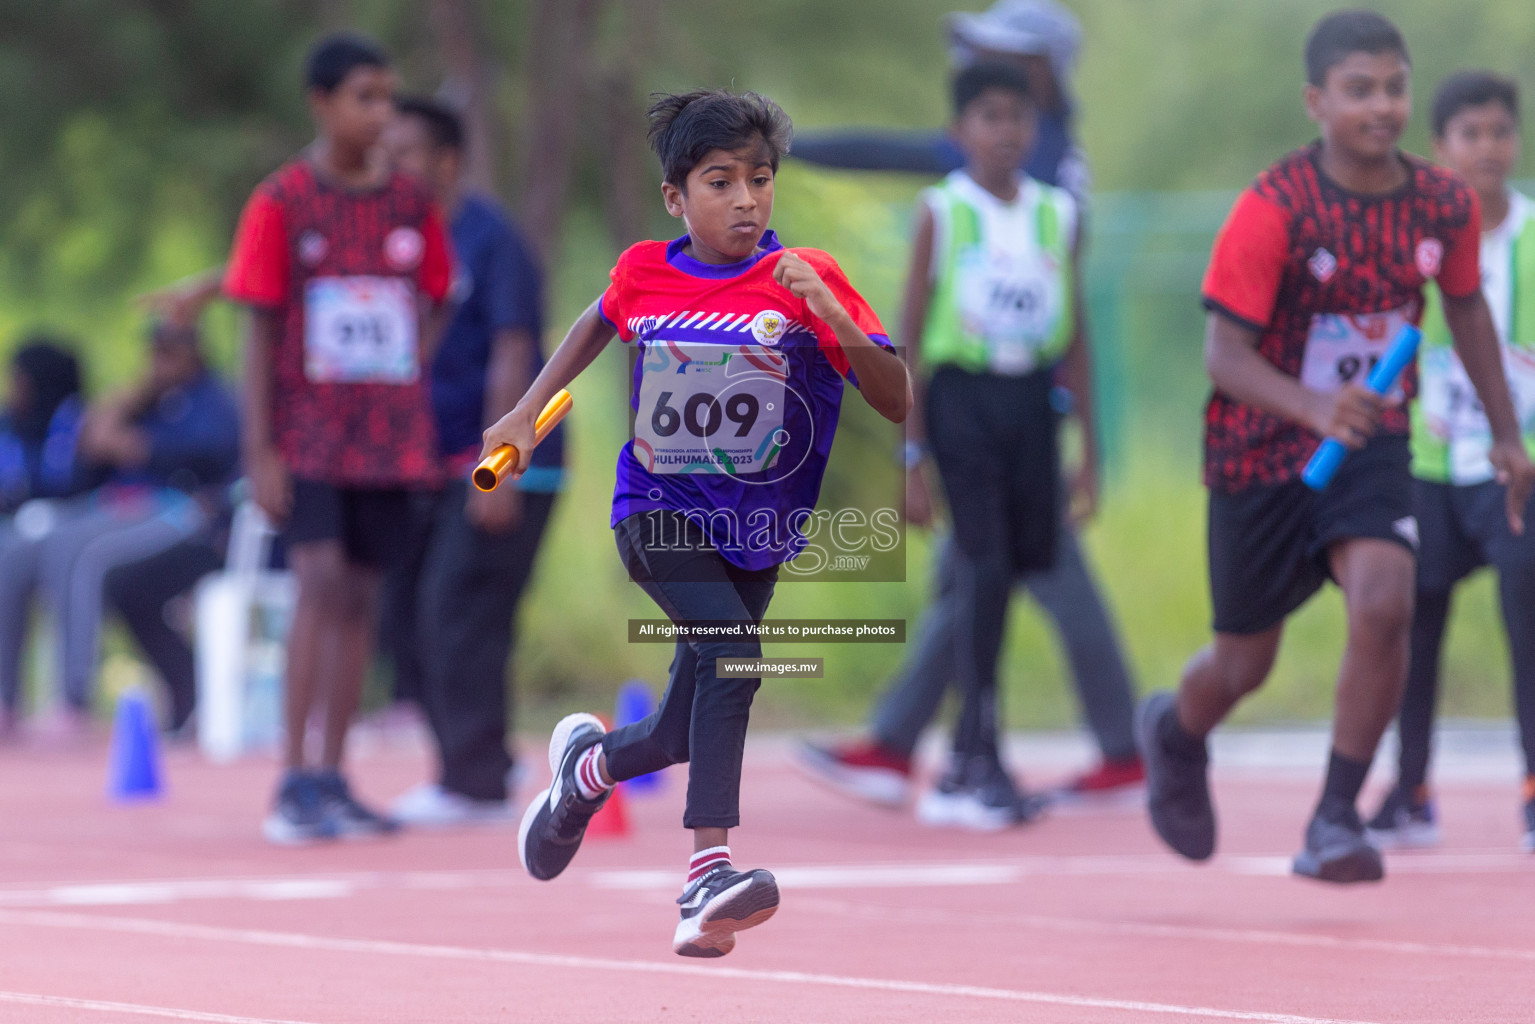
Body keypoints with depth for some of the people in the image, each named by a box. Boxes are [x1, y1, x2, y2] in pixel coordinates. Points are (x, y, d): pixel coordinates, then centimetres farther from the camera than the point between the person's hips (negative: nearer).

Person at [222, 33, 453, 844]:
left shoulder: (412, 204, 6)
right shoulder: (282, 203, -4)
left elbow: (432, 312, 15)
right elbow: (261, 330, -4)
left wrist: (414, 404, 3)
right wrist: (260, 452, -8)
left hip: (390, 436, 4)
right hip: (307, 434, -4)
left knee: (362, 598, 6)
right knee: (320, 586, -15)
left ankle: (332, 779, 13)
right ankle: (294, 785, -13)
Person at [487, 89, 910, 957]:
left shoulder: (807, 276, -10)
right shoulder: (644, 272, -4)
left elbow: (898, 405, -17)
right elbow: (600, 323, 22)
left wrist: (833, 317, -30)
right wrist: (529, 410, 17)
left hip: (758, 533, 2)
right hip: (660, 514, -2)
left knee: (683, 738, 8)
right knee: (733, 655, -29)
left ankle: (587, 763, 44)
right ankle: (709, 877, -36)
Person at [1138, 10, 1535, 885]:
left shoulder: (1445, 205, -7)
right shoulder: (1273, 211, -21)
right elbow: (1224, 351, -23)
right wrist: (1315, 408, -40)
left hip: (1371, 444, 2)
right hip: (1263, 451, -2)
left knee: (1385, 606, -24)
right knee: (1245, 663, 11)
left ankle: (1337, 821, -10)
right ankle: (1177, 733, 48)